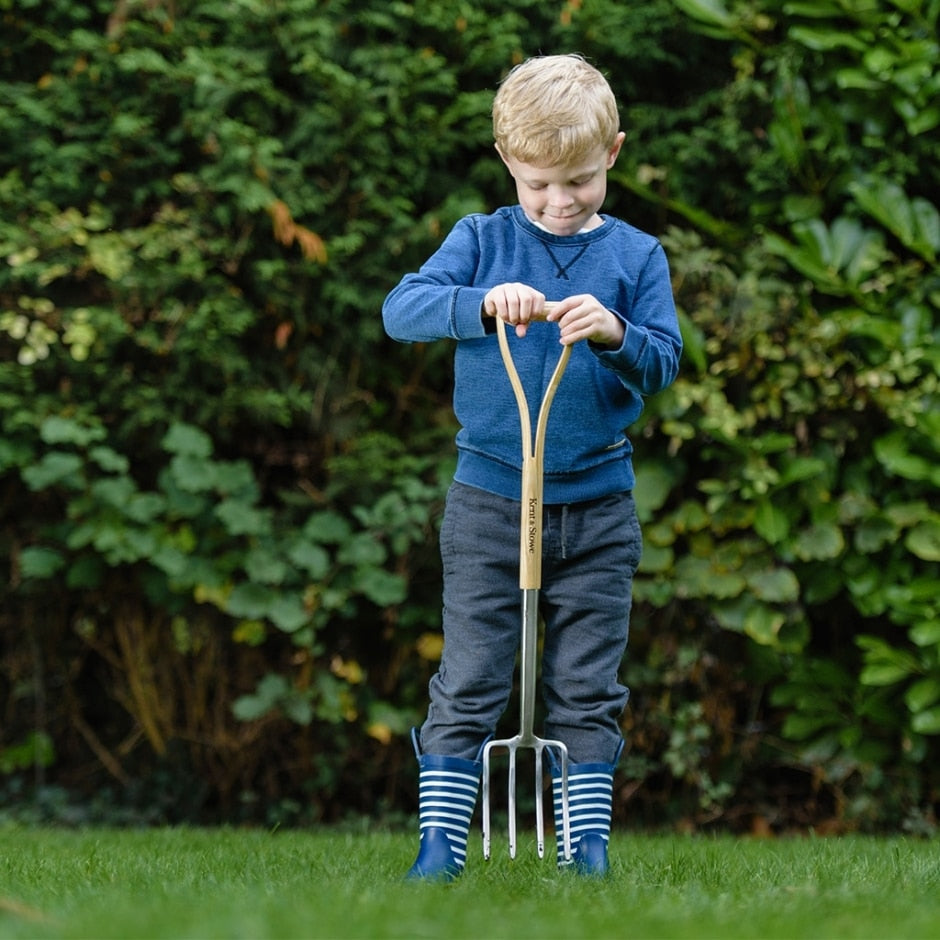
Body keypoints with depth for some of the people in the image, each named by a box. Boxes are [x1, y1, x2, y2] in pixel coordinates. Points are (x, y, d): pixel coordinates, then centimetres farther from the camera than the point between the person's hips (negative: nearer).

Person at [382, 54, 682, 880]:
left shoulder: (635, 255, 4)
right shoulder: (482, 242, 2)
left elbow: (664, 363, -5)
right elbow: (401, 309, -13)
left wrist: (617, 335, -26)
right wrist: (482, 303, -30)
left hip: (598, 511, 1)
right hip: (489, 501, -1)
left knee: (588, 688, 6)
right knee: (469, 684, 0)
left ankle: (588, 842, 13)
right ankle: (441, 842, 4)